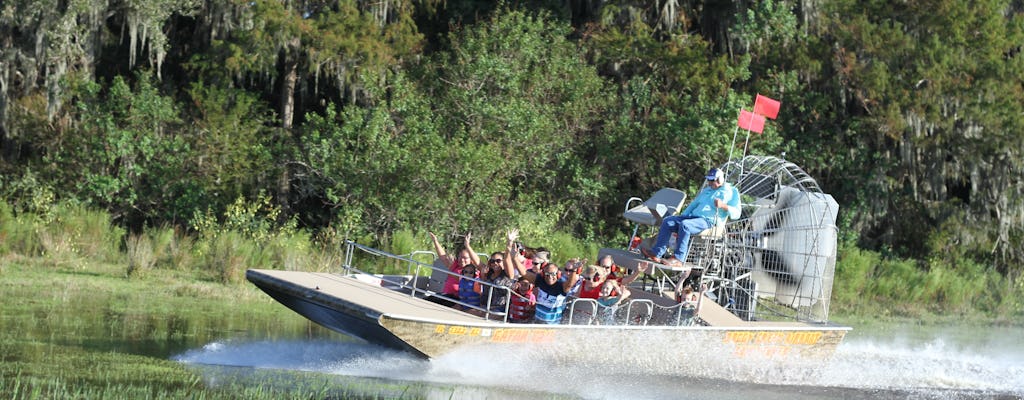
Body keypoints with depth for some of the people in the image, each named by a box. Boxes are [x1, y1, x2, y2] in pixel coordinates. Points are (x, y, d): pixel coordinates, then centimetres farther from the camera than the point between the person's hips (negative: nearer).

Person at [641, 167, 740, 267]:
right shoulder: (706, 190, 31)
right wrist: (681, 217, 18)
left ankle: (678, 259, -37)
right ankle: (657, 253, -21)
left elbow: (736, 213, -4)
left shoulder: (731, 192, 7)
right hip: (693, 216, 8)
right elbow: (693, 204, 34)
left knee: (684, 225, -36)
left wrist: (723, 206, -23)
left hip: (708, 221, -8)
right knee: (667, 222, -12)